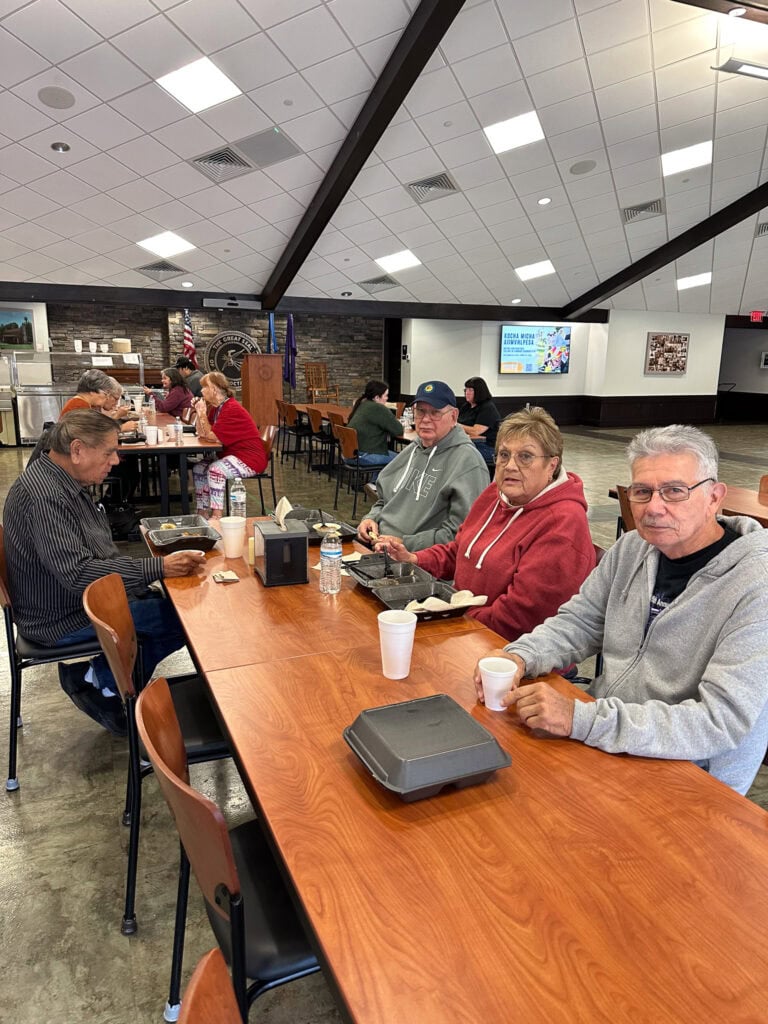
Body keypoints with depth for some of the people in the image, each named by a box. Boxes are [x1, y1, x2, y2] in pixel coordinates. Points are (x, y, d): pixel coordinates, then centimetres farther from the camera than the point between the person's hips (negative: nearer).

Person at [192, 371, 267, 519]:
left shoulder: (232, 409, -20)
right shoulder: (215, 408, 10)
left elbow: (211, 436, -23)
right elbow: (201, 434, 7)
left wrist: (202, 413, -13)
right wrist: (199, 412, 0)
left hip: (249, 459, -10)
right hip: (228, 454, 10)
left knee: (215, 470, -29)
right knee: (199, 468, 1)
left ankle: (216, 515, -24)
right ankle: (203, 513, 4)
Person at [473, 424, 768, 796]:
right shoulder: (632, 548, 2)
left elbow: (723, 722, -26)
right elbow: (578, 622, 9)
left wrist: (581, 720, -33)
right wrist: (520, 656, -12)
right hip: (602, 744, 6)